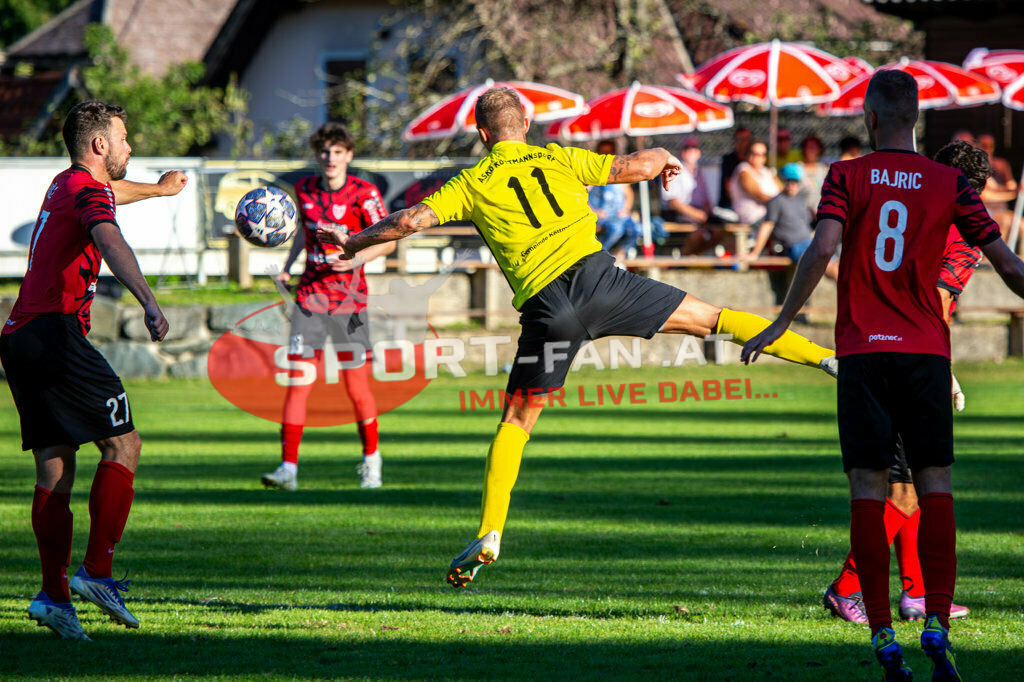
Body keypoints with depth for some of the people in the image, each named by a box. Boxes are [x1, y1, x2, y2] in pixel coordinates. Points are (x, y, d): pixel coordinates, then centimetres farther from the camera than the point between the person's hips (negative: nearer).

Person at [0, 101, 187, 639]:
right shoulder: (90, 192, -8)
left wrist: (157, 189, 65)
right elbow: (110, 242, -30)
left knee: (54, 469, 6)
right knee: (123, 445, -3)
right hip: (56, 332, -9)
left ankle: (53, 592, -1)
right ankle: (97, 571, -9)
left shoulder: (65, 185, 22)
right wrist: (148, 302, -46)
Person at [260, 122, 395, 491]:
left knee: (357, 389, 2)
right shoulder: (305, 189, 5)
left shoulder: (364, 194, -7)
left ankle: (371, 460, 25)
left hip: (349, 300, -3)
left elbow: (387, 241, -6)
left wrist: (354, 260, -21)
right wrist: (287, 265, 12)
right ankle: (288, 468, -9)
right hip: (309, 297, 3)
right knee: (297, 384, -8)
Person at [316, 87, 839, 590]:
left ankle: (489, 534, 4)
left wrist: (352, 243, 16)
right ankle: (821, 357, 1)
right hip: (596, 274, 1)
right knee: (708, 317, 8)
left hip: (547, 307, -1)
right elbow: (638, 166, 10)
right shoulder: (560, 160, 13)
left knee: (516, 421, 11)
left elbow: (411, 220, 2)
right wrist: (664, 159, 33)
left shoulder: (471, 184, 10)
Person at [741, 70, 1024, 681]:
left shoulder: (847, 176, 1)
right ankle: (937, 621, -7)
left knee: (869, 488, -1)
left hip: (862, 350, -1)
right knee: (935, 482, 5)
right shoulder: (951, 184, 4)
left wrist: (781, 324, -6)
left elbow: (822, 249, -13)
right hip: (926, 350, 1)